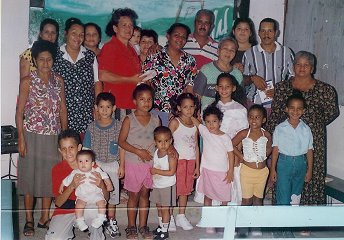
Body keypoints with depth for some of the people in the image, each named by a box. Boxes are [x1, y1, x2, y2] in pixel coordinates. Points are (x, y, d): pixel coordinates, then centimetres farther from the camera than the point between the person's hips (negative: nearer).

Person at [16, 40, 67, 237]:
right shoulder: (27, 81, -3)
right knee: (30, 175, 3)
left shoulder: (58, 81, 6)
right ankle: (29, 220, 15)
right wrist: (21, 139, -10)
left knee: (50, 176, 8)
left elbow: (63, 109, 10)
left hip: (53, 137, 3)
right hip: (32, 136, -3)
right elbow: (19, 112, -4)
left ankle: (45, 217, 22)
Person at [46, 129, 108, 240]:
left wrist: (101, 185, -30)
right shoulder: (57, 169, -8)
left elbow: (106, 197, -7)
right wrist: (72, 186, -30)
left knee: (96, 208, -34)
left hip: (88, 208, -1)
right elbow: (58, 203, -12)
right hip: (65, 210, 1)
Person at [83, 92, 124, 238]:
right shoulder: (92, 127, -3)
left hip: (113, 165, 0)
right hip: (96, 164, 0)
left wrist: (122, 166, -1)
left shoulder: (118, 126, -5)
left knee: (112, 193, 9)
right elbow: (87, 148, 1)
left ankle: (111, 222, 24)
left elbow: (122, 147, 0)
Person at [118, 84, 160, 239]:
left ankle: (143, 226, 24)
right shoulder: (129, 120, -8)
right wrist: (138, 151, -17)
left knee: (145, 194, 13)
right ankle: (131, 227, 22)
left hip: (151, 163, 3)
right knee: (134, 195, 8)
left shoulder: (155, 120, 1)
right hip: (133, 163, -3)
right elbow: (121, 141, -8)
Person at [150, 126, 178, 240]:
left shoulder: (171, 155, -21)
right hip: (156, 185, 7)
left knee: (165, 208, 3)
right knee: (159, 207, 19)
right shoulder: (156, 152, -1)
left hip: (167, 186, -6)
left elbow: (171, 172, -24)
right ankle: (161, 225, 36)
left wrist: (156, 171, -22)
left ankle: (164, 231, 14)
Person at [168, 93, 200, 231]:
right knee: (174, 190, -4)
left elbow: (196, 146, 11)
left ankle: (181, 217, 22)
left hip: (191, 161, 5)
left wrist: (197, 166, 10)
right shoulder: (175, 122, -6)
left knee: (185, 189, 11)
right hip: (178, 159, -5)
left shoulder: (195, 124, 9)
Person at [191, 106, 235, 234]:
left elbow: (231, 155, -5)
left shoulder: (225, 138, -9)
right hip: (207, 170, 2)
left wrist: (230, 172, -7)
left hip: (222, 172, -2)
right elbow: (193, 120, 5)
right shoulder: (204, 131, -4)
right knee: (207, 196, 10)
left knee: (224, 197, 5)